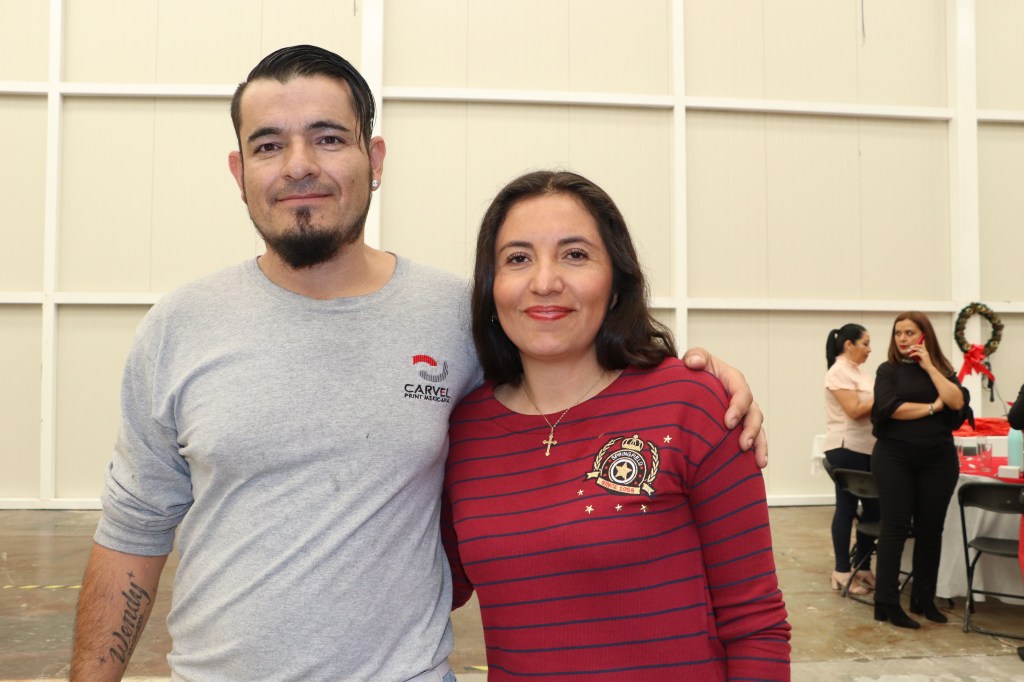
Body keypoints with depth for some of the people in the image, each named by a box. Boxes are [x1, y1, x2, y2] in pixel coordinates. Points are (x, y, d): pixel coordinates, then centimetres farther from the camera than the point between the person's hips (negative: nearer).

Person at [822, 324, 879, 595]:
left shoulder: (859, 372, 16)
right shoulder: (839, 372, -11)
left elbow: (872, 405, 17)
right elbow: (855, 410, -18)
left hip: (868, 449, 9)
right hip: (847, 449, -9)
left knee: (873, 507, 8)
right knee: (847, 508, -2)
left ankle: (862, 568, 18)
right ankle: (842, 572, 7)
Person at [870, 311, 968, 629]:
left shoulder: (942, 370, 9)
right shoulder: (888, 370, 2)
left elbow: (958, 403, -9)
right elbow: (890, 408, -14)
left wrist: (929, 367, -8)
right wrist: (932, 407, -7)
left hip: (938, 459, 3)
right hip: (895, 457, -3)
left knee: (930, 529, 7)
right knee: (895, 528, -2)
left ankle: (924, 599, 19)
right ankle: (886, 604, 1)